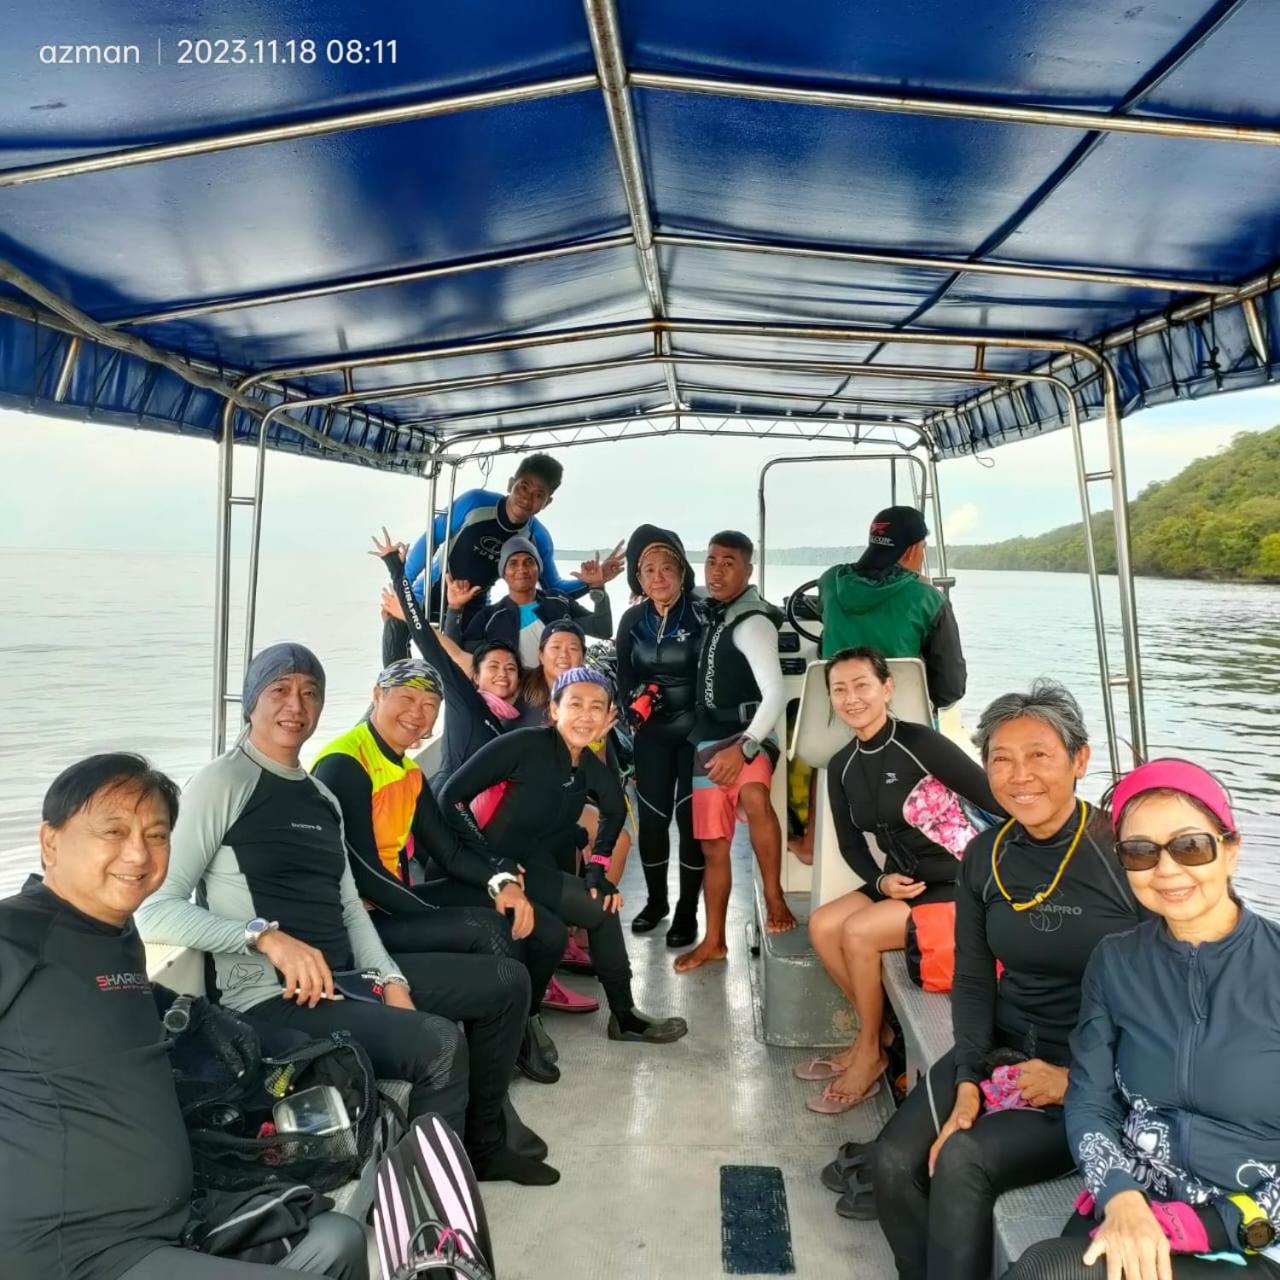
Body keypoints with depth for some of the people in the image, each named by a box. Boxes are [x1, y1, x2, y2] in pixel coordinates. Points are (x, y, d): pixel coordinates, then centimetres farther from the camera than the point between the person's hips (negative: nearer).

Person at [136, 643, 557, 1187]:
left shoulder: (322, 796, 17)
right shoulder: (222, 783, -8)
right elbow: (152, 908, -17)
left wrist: (390, 979, 2)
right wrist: (267, 936, -26)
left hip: (345, 976, 9)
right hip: (271, 995, -9)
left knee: (507, 980, 12)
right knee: (439, 1043, -30)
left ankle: (483, 1144, 27)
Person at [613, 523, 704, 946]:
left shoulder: (703, 615, -11)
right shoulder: (632, 620, 3)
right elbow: (624, 675, 11)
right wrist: (636, 699, -7)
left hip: (698, 732, -4)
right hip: (652, 734, 4)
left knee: (691, 819, 0)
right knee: (651, 816, 10)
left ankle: (687, 911, 16)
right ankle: (656, 900, 30)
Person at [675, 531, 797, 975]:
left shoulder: (753, 622, -15)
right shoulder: (709, 610, 7)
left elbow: (775, 695, -22)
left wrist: (744, 746, -31)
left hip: (746, 734, -7)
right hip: (707, 738, 7)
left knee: (753, 797, -38)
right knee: (713, 844, 11)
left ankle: (775, 898, -19)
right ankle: (713, 941, 22)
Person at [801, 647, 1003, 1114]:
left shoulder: (920, 742, -18)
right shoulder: (842, 766, 3)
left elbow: (996, 800, -20)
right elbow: (851, 844, 10)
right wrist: (881, 881, -8)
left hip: (958, 884, -7)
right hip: (900, 882, 7)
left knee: (858, 932, -20)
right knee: (822, 926, -8)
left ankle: (870, 1052, 3)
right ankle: (875, 1035, 10)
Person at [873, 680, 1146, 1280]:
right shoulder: (985, 856, -1)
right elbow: (972, 981, 4)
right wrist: (967, 1084, -8)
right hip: (999, 1052, 5)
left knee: (962, 1160, -24)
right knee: (893, 1162, -13)